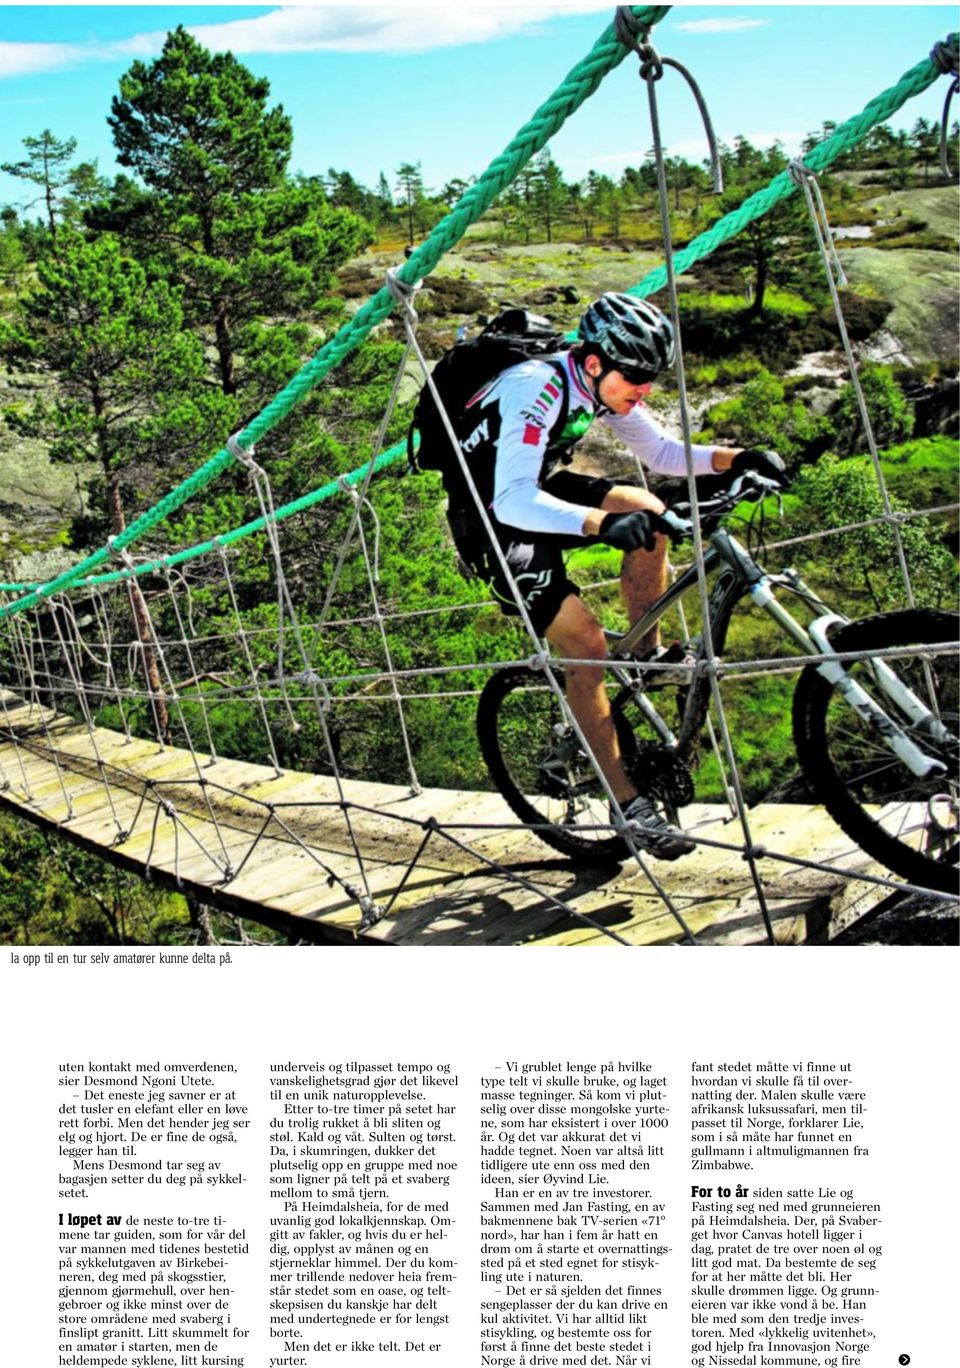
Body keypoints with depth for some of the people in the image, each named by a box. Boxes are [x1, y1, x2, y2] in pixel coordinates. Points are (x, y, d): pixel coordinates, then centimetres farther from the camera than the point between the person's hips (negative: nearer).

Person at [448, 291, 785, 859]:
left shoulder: (605, 385, -6)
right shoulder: (536, 390, -31)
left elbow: (661, 452, 5)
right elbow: (514, 500, -42)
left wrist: (737, 459, -11)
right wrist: (603, 523, -55)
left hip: (540, 491, 8)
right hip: (491, 519, -8)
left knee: (648, 510, -10)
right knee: (587, 643, -19)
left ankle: (648, 654, 9)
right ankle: (627, 804, -8)